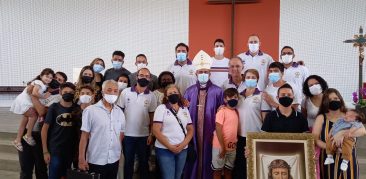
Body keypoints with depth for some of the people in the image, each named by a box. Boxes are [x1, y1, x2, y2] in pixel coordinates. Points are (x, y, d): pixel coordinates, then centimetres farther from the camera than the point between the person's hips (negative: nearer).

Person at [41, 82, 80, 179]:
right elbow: (44, 129, -5)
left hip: (70, 150, 3)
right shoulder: (54, 107, -5)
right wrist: (45, 151, -7)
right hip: (55, 150, -3)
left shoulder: (77, 108, 2)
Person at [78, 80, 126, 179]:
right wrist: (81, 159, -9)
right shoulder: (90, 110, -9)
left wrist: (119, 151, 10)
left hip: (114, 160, 4)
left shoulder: (119, 112, 4)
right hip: (95, 161, -4)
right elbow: (84, 136, -8)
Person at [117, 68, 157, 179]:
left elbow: (152, 116, 2)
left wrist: (151, 134, -2)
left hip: (144, 135, 1)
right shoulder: (126, 92, -3)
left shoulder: (151, 96, -2)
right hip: (128, 134, 0)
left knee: (144, 162, 13)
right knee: (128, 162, 12)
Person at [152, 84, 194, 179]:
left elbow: (190, 129, 9)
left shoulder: (185, 109, 10)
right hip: (165, 149, -4)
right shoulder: (161, 108, -3)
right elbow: (156, 130, -10)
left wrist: (183, 144, -7)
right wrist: (170, 146, -14)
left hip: (182, 149, 4)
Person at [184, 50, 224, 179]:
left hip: (210, 132, -1)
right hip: (193, 133, 1)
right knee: (192, 159, 8)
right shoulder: (189, 91, 7)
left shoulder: (217, 91, 1)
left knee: (208, 158, 7)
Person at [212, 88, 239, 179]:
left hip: (232, 147, 6)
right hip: (220, 146, -6)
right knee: (217, 170, 8)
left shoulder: (236, 112, 7)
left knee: (228, 169, 18)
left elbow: (235, 129, 11)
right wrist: (222, 147, -16)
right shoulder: (222, 111, -13)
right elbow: (218, 130, -16)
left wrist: (235, 143, 4)